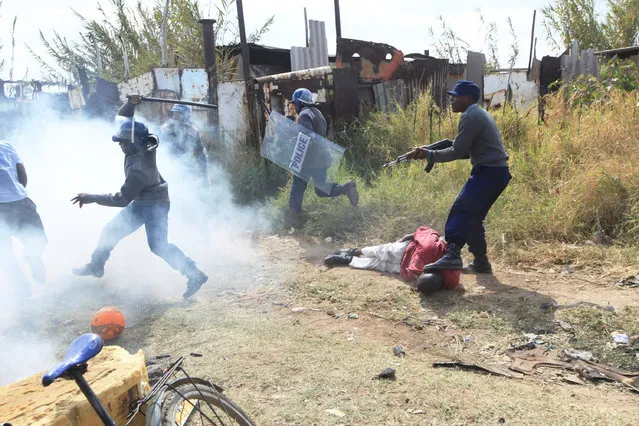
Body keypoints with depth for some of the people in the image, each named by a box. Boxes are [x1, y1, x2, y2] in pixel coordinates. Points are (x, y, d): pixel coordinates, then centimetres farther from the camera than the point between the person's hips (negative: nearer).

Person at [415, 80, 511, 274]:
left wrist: (430, 155, -5)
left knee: (460, 211, -20)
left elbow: (457, 152, -15)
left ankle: (452, 254, -33)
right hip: (497, 173, 10)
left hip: (488, 173, -10)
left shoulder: (470, 117, -11)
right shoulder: (480, 114, 21)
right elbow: (467, 150, 21)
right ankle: (481, 262, 22)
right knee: (473, 216, 15)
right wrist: (433, 153, 10)